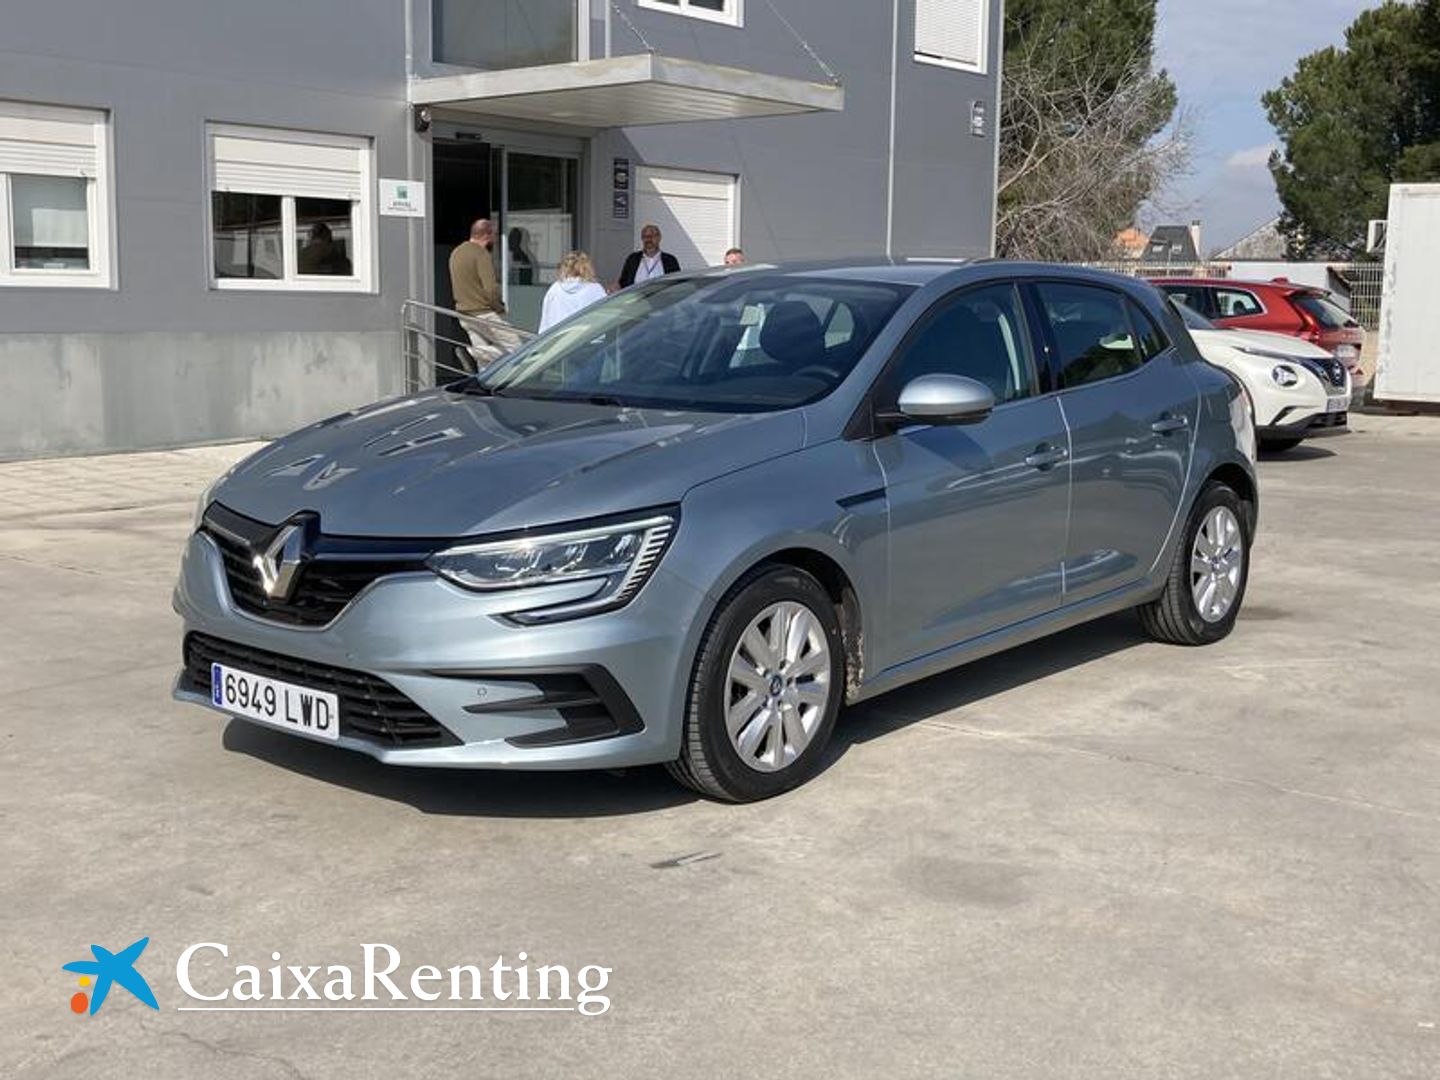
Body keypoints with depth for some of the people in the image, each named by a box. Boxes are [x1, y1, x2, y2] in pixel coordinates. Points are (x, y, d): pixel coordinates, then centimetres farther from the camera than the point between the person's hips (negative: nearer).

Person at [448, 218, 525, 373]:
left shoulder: (456, 253, 13)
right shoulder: (482, 255, -15)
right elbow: (491, 289, -23)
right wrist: (499, 308, -8)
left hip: (464, 314, 9)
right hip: (484, 314, -9)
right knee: (514, 348, -5)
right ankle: (472, 353, -15)